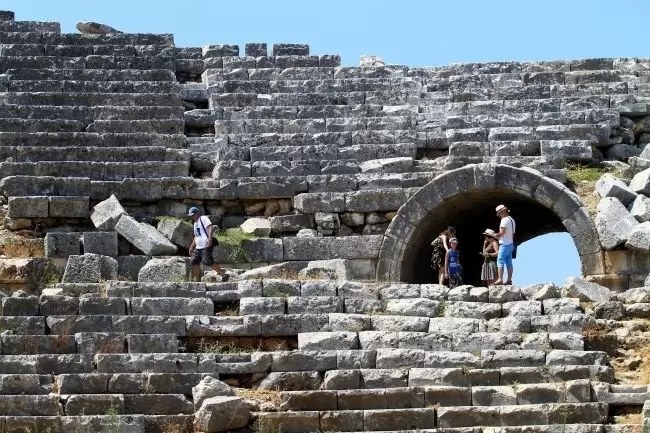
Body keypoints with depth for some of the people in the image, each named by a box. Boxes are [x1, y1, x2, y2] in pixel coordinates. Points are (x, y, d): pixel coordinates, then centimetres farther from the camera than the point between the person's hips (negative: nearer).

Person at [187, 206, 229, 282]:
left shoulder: (203, 219, -2)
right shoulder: (195, 223, 27)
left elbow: (210, 227, -18)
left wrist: (210, 238, -31)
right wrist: (192, 247, 29)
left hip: (206, 246, -10)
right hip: (198, 247, 10)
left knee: (207, 262, -20)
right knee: (194, 262, 1)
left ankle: (224, 275, -15)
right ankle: (197, 281, 6)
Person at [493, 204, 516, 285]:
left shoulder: (505, 220, -13)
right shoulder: (511, 219, 17)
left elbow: (502, 232, -20)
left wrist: (495, 236, -3)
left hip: (504, 244, -10)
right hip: (510, 243, 10)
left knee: (500, 262, -11)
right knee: (509, 263, 8)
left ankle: (500, 279, -18)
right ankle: (509, 280, 7)